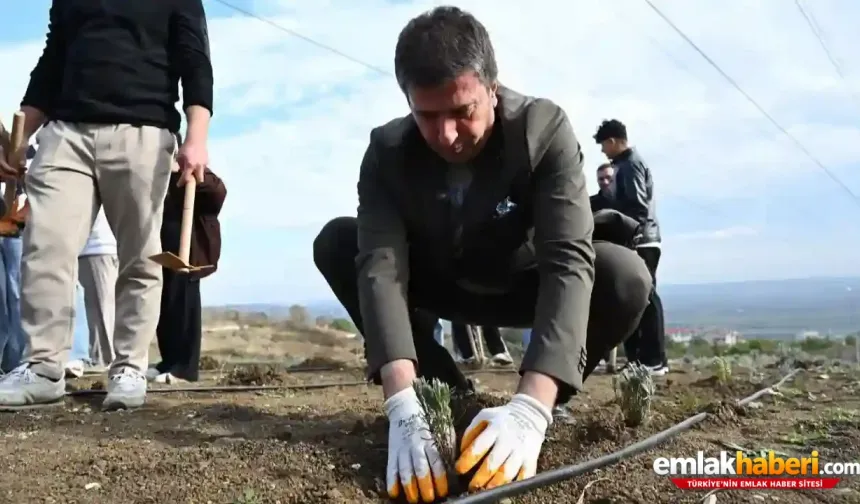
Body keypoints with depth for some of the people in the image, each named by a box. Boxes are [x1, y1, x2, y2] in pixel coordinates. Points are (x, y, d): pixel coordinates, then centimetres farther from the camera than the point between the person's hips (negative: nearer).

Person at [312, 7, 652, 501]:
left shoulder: (546, 129, -29)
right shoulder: (388, 151, -24)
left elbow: (568, 262, -38)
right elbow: (380, 264, -34)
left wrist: (531, 408, -52)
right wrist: (404, 406, -50)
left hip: (520, 285, -1)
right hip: (438, 284, 2)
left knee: (625, 278, -31)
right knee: (337, 243, -21)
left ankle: (537, 402, -4)